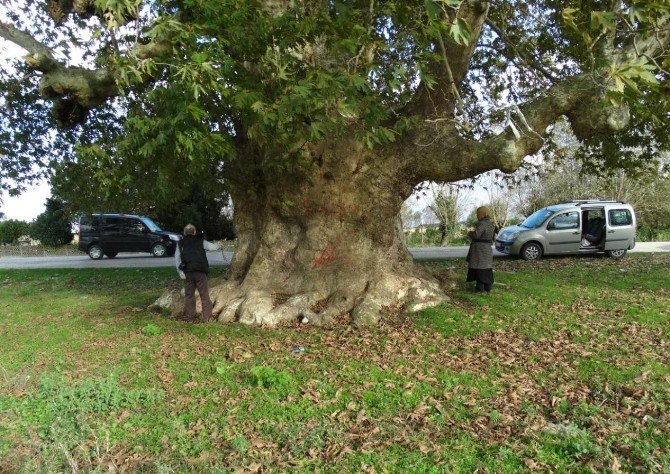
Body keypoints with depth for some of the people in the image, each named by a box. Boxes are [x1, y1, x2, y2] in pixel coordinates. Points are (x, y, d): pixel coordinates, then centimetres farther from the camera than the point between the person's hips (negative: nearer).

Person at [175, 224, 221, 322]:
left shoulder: (181, 244, 11)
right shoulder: (200, 241, 7)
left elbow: (177, 258, 3)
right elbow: (211, 247, 1)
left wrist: (180, 272, -2)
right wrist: (218, 246, 22)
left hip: (187, 273, 2)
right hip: (200, 272, -2)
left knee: (189, 295, 10)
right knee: (204, 295, 3)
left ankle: (190, 317, 11)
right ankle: (206, 317, 1)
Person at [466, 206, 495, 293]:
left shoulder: (482, 224, -17)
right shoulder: (491, 224, 11)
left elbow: (476, 235, -26)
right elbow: (493, 237, 16)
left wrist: (470, 233, -6)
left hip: (479, 249, -8)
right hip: (488, 249, 8)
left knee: (479, 269, -4)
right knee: (486, 268, 14)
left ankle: (480, 288, -2)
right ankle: (488, 287, 21)